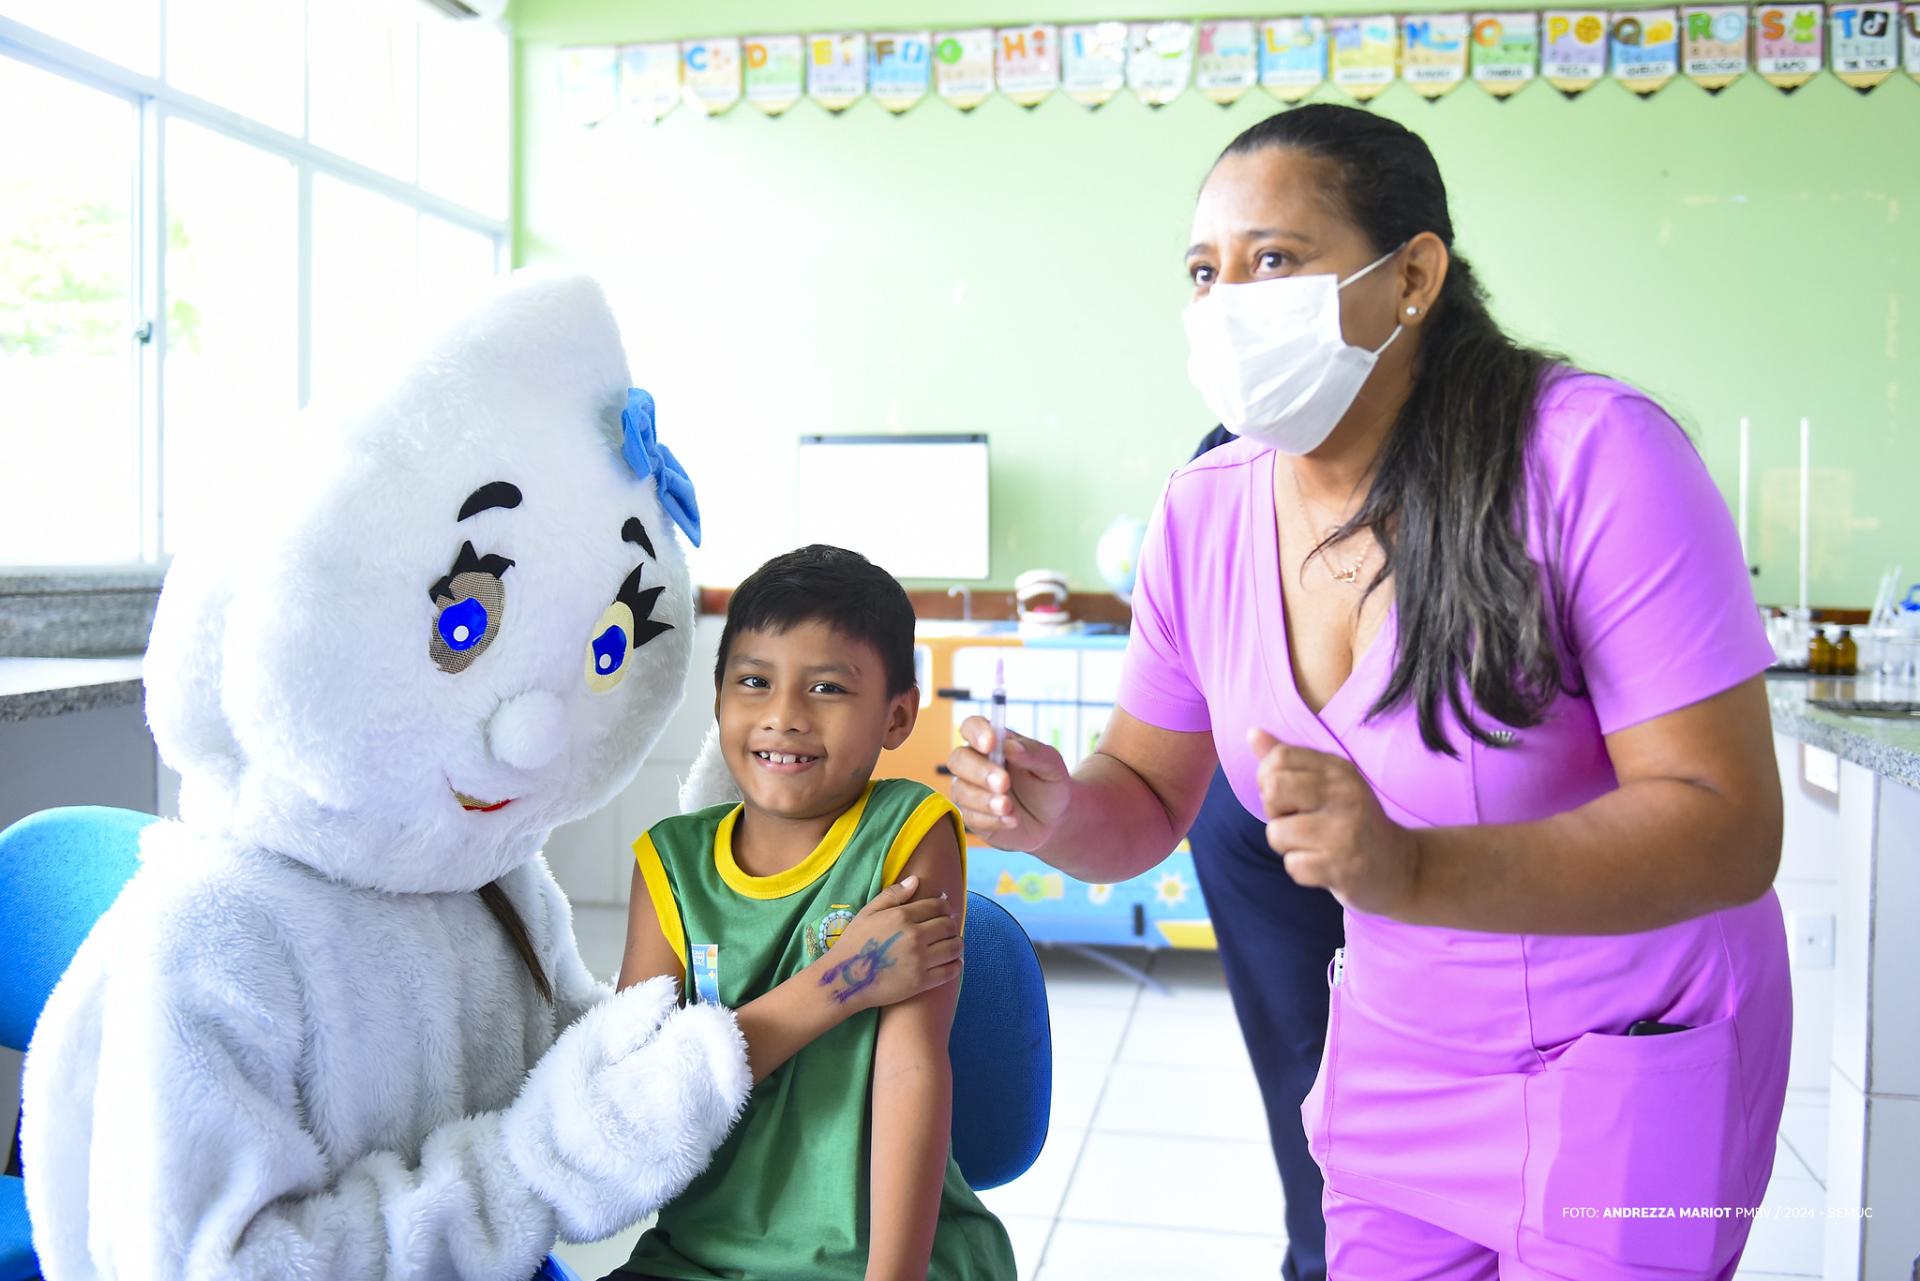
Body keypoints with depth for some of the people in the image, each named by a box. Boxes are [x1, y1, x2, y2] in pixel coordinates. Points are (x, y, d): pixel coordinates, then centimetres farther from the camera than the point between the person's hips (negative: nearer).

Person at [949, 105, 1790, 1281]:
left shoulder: (1594, 457, -24)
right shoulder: (1203, 512, -8)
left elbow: (1729, 828, -26)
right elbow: (1148, 797, 1)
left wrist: (1412, 871, -41)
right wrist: (1057, 812, -22)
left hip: (1629, 1060, -4)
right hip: (1389, 1051, 4)